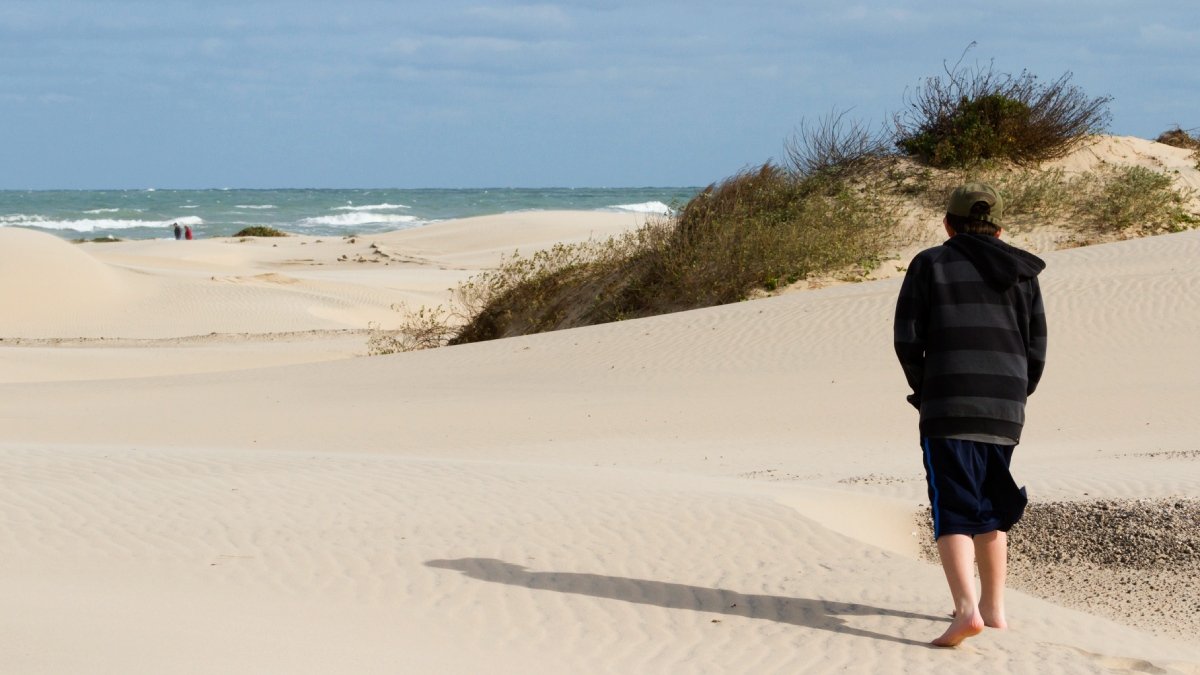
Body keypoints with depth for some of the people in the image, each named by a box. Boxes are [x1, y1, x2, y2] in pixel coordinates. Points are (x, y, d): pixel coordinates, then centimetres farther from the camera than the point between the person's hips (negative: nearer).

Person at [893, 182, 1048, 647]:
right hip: (1005, 412, 4)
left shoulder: (930, 265, 2)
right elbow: (1037, 351, 9)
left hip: (947, 410, -4)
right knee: (991, 512, 19)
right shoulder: (1021, 273, 12)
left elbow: (907, 339, -3)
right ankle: (993, 608, 24)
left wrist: (925, 392, 11)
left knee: (953, 512, -5)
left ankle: (967, 608, -23)